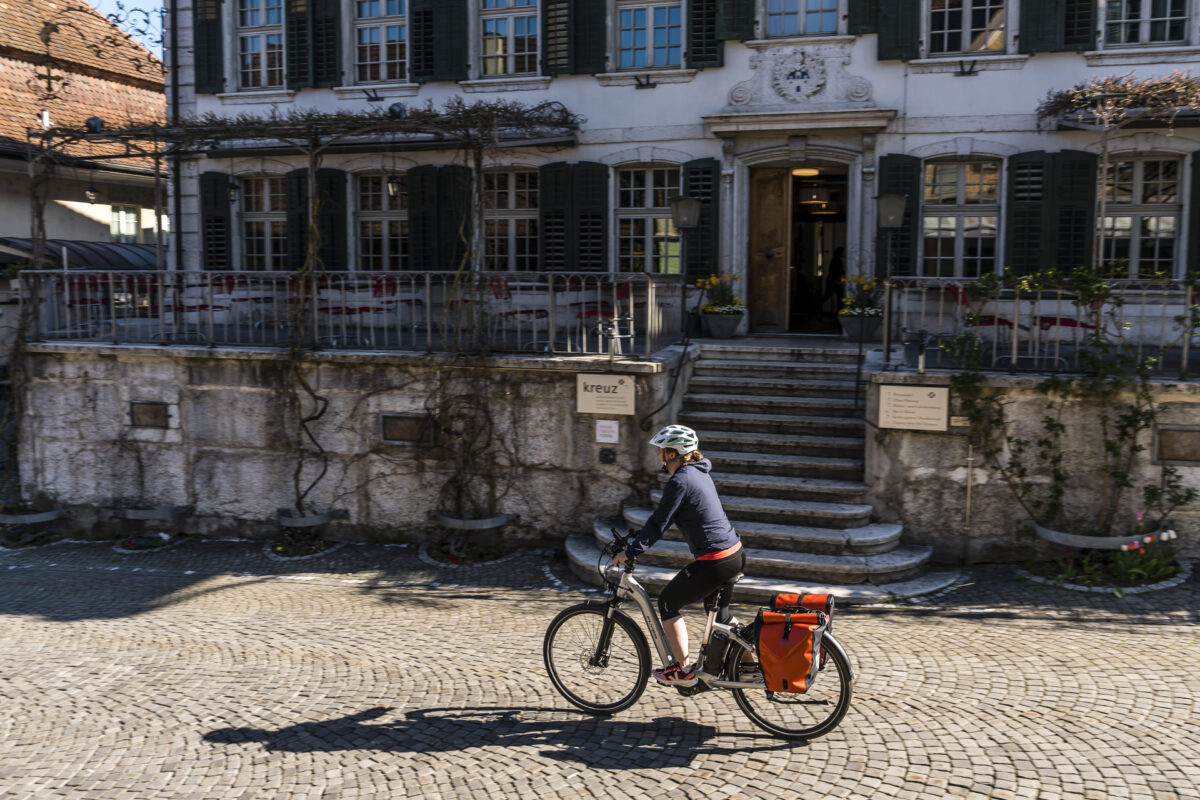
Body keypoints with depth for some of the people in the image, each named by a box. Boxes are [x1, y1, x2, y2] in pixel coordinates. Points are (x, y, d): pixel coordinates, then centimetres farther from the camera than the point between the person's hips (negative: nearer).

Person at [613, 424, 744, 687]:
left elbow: (659, 523, -15)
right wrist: (639, 537, 28)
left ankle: (683, 670, 12)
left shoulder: (680, 481, -16)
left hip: (715, 562, -9)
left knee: (667, 603, 7)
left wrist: (630, 552, -7)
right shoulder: (699, 472, 13)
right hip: (735, 553, 9)